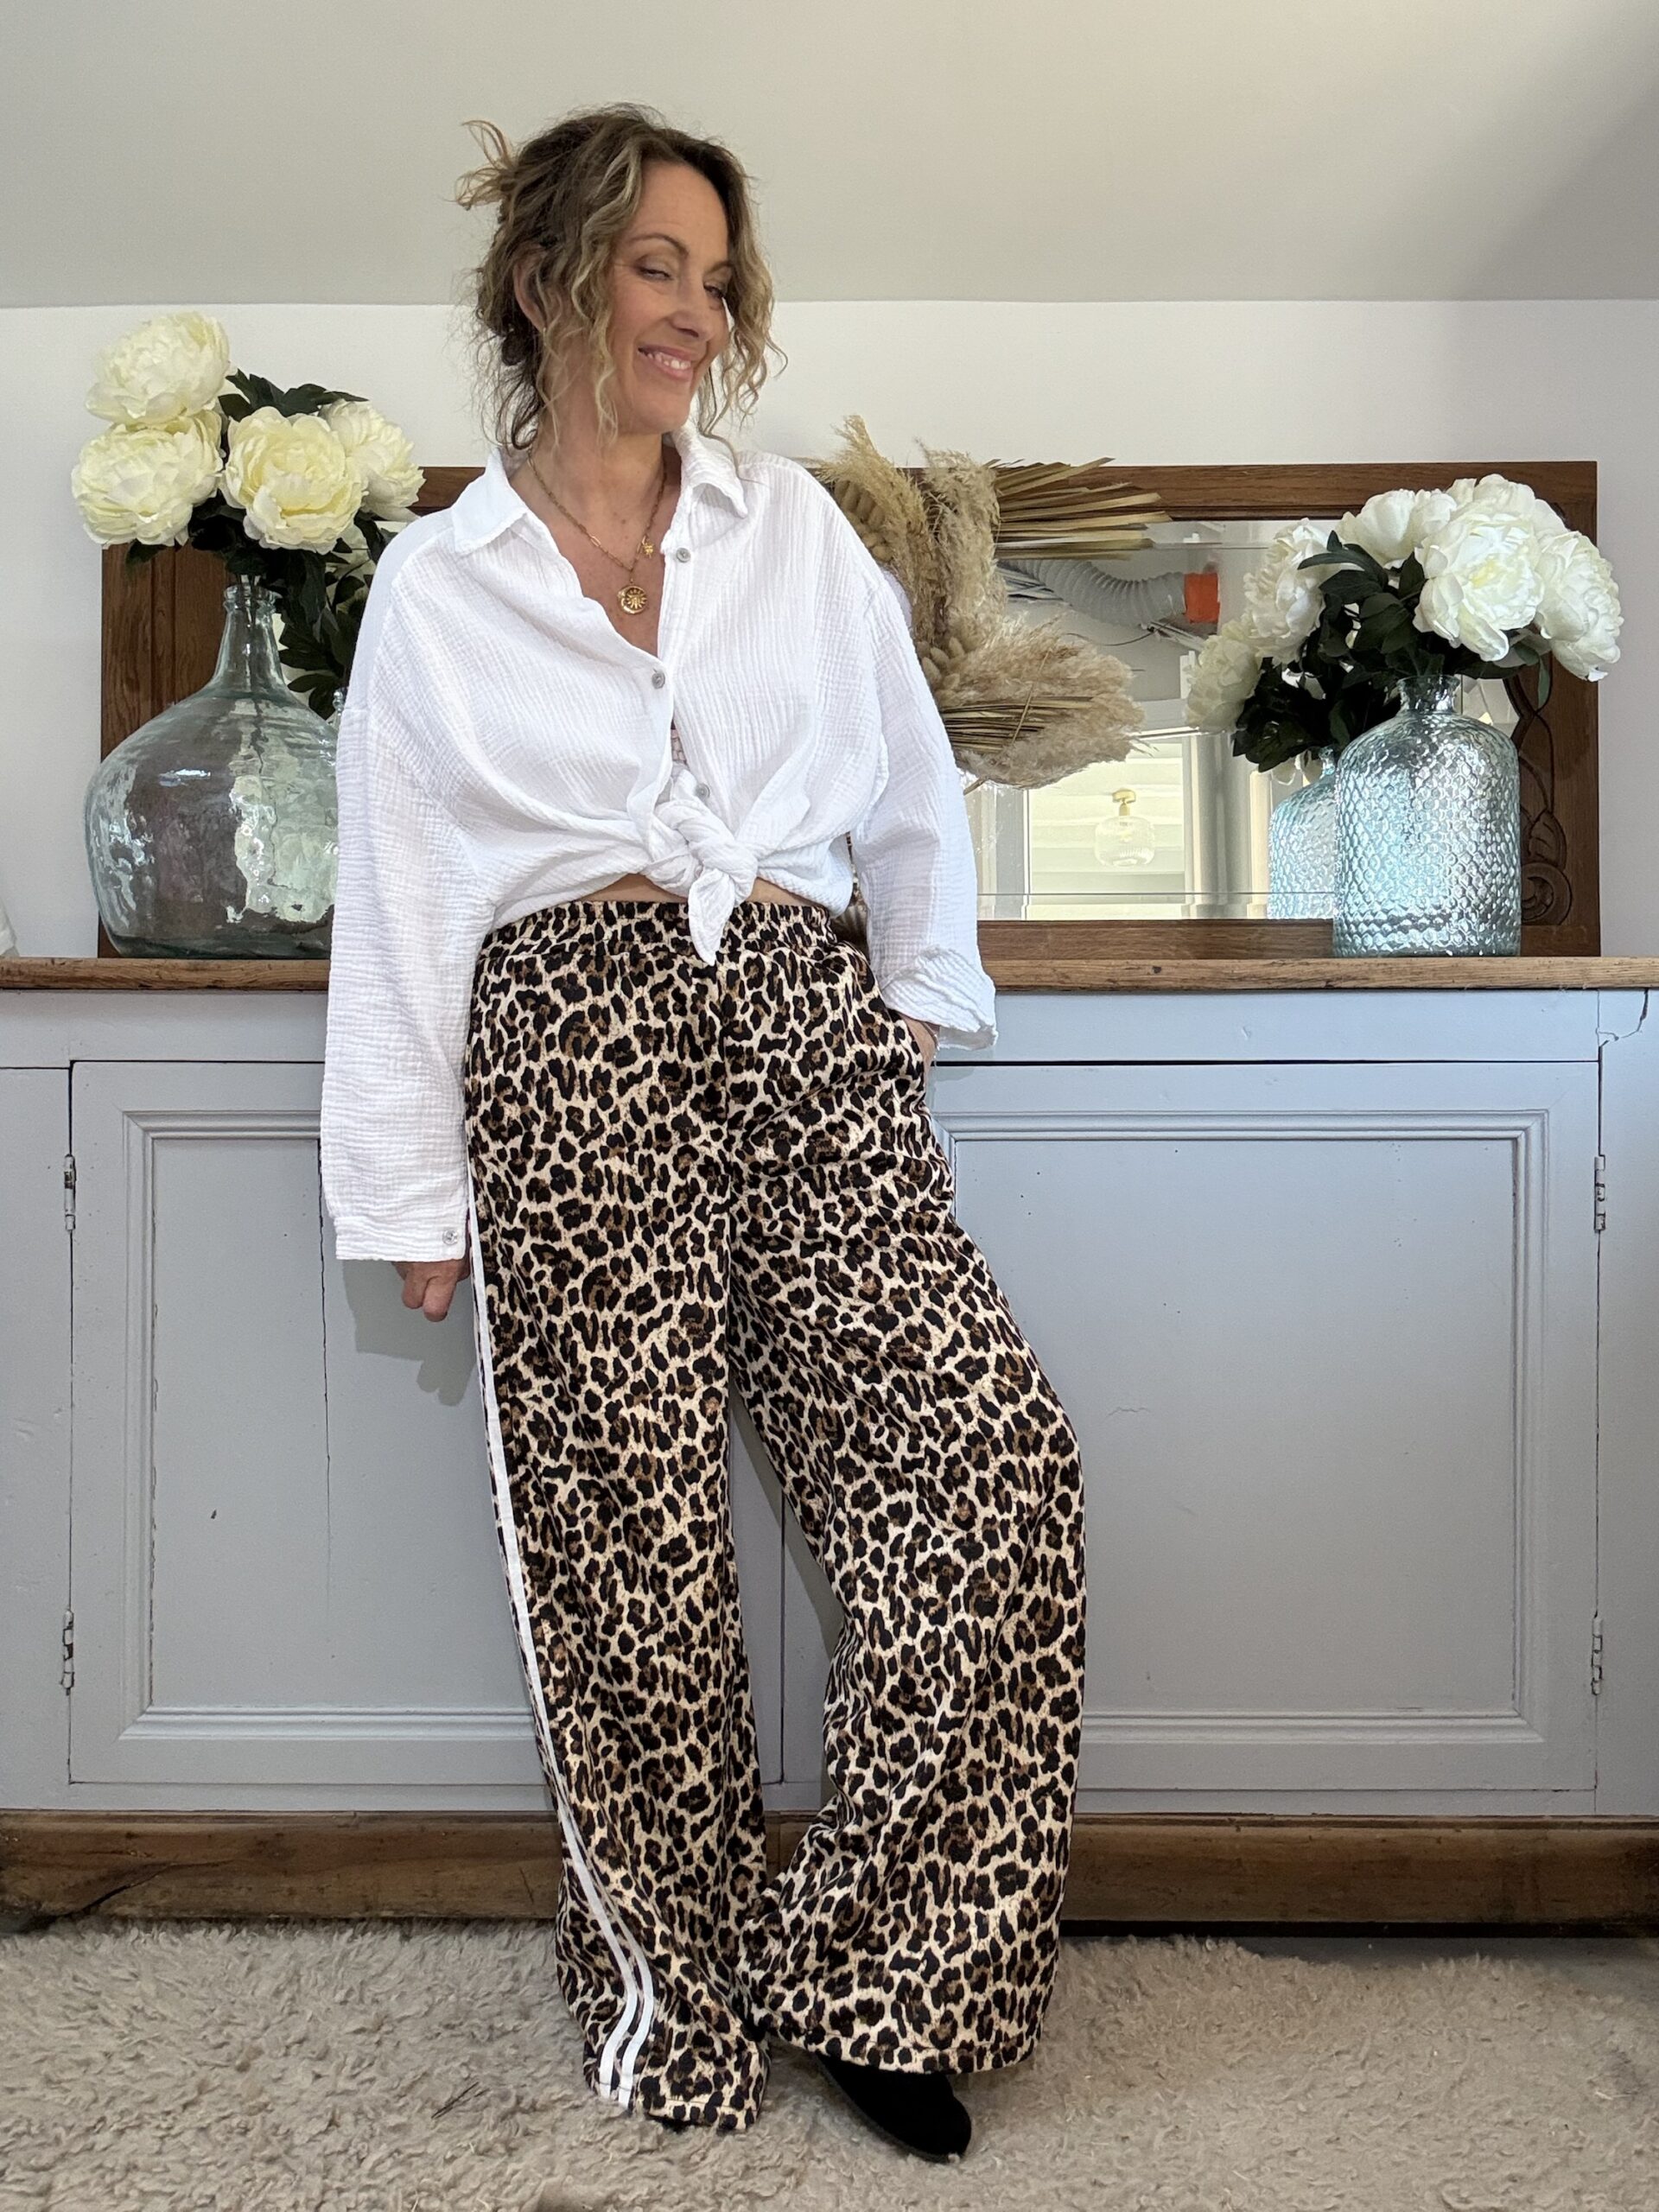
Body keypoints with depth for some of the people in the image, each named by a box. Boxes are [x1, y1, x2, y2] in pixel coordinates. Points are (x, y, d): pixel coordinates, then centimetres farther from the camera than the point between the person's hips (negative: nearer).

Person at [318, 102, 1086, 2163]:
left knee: (989, 1445, -12)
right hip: (576, 1060, -2)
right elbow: (397, 903, 7)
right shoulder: (434, 586, 10)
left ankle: (870, 1973, 6)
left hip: (802, 1027, 2)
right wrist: (412, 1192, 5)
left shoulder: (792, 523, 16)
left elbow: (910, 783, 22)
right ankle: (679, 2004, 22)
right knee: (632, 1540, -1)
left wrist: (920, 991, 18)